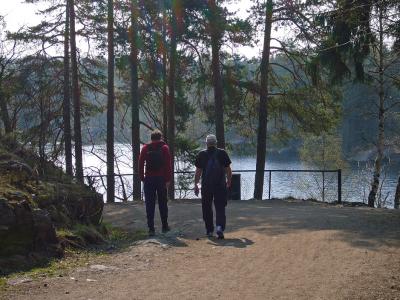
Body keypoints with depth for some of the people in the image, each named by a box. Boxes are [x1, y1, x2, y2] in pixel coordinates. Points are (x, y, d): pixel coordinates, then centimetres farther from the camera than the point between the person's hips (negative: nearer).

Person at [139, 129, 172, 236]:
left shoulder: (145, 148, 4)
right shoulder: (164, 148, 0)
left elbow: (141, 163, -1)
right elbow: (168, 165, -7)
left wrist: (142, 178, 3)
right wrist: (168, 179, -4)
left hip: (149, 179, 0)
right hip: (161, 179, 0)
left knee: (150, 205, 2)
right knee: (163, 203, 12)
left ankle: (151, 229, -1)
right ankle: (165, 226, 19)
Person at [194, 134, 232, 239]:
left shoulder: (202, 154, 0)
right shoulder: (222, 153, 1)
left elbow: (198, 171, 1)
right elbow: (228, 170, 5)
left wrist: (196, 185, 7)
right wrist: (228, 182, 17)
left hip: (206, 185, 0)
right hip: (220, 185, 0)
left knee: (207, 208, 11)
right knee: (220, 208, 3)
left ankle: (209, 230, 16)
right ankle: (220, 227, -18)